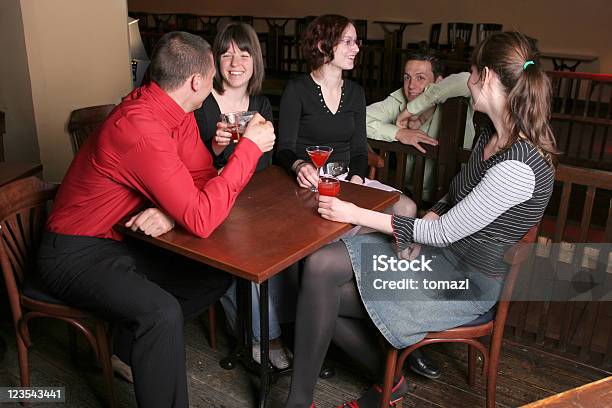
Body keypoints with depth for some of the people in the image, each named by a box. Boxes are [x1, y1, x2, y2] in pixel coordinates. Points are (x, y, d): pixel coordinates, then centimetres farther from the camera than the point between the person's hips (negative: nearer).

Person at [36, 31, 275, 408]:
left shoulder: (174, 109, -3)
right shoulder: (140, 126, -31)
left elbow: (203, 177, 1)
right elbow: (201, 220, -34)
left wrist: (173, 211, -22)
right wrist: (250, 146, -27)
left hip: (126, 240, 9)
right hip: (78, 254, -9)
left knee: (220, 273, 1)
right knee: (162, 312, -32)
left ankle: (139, 338, 13)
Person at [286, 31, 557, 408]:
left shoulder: (517, 168, -26)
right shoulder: (492, 136, 4)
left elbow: (445, 233, -22)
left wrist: (356, 214, -19)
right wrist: (424, 225, -5)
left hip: (467, 283, -8)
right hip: (439, 251, 8)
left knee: (323, 293, -15)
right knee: (320, 267, -8)